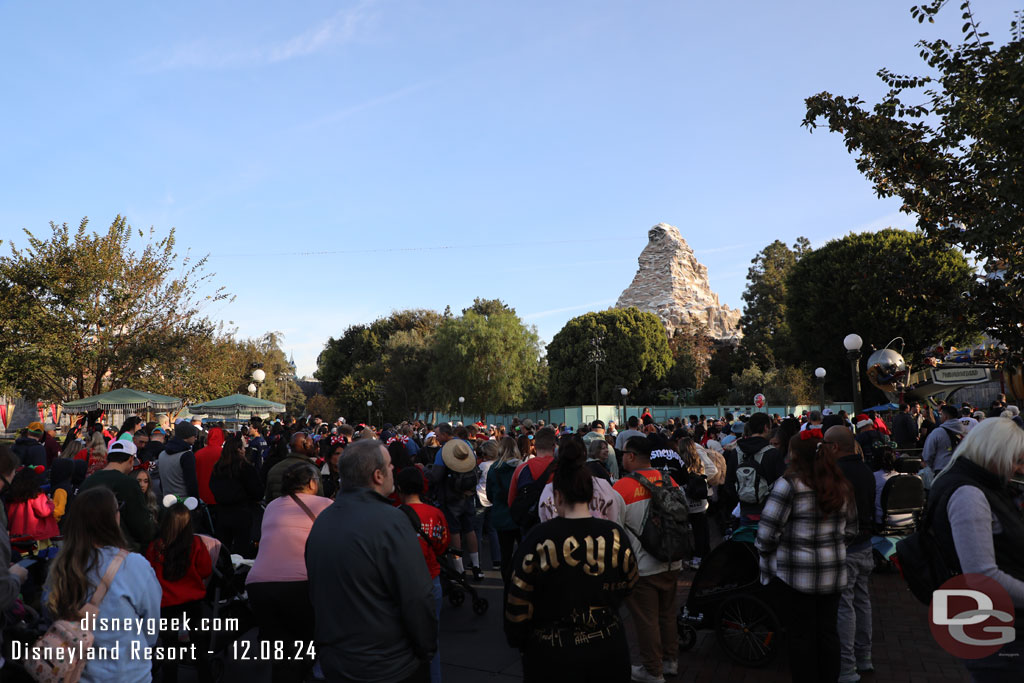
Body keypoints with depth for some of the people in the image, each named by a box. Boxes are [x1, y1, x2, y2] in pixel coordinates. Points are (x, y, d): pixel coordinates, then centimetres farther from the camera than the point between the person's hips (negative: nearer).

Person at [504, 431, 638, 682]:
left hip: (552, 656, -2)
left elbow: (517, 603, -12)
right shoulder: (616, 535, -10)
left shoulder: (538, 539, -19)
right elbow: (628, 585, 6)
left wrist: (518, 641, 6)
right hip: (609, 651, 3)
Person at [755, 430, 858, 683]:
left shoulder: (789, 484, -16)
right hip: (833, 572, 6)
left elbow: (768, 529, -16)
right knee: (828, 631, 17)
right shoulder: (842, 486, 5)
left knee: (800, 634, 6)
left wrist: (766, 557, 0)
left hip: (796, 574, -6)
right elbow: (851, 529, 14)